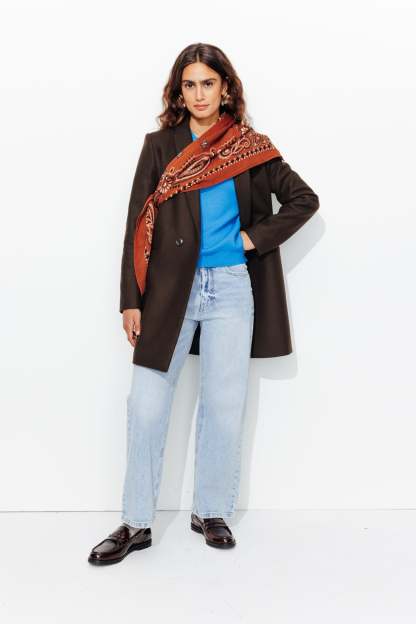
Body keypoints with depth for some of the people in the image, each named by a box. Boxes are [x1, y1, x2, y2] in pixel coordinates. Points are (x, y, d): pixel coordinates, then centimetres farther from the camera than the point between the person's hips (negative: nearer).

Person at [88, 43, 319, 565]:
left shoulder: (251, 148, 6)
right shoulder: (160, 146, 4)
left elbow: (304, 200, 11)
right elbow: (139, 224, 1)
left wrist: (257, 237, -1)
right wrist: (131, 300, -5)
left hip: (231, 288, 1)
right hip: (168, 287, 0)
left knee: (224, 404, 4)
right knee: (146, 406, -2)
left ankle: (211, 512, 21)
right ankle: (136, 522, 12)